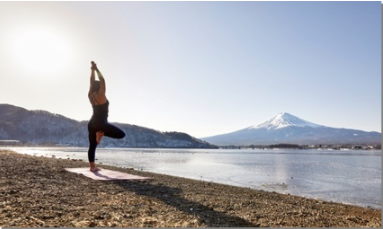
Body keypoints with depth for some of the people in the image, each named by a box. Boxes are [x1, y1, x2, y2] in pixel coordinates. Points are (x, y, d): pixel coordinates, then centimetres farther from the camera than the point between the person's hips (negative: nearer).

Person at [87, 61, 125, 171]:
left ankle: (92, 167, 9)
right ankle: (101, 133, -12)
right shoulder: (100, 95, -11)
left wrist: (93, 70, 21)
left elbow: (92, 82, 14)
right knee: (121, 134, -5)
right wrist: (96, 69, 0)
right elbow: (102, 80, -8)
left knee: (92, 146, 10)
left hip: (92, 123, 8)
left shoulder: (90, 96, 7)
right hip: (100, 123, -8)